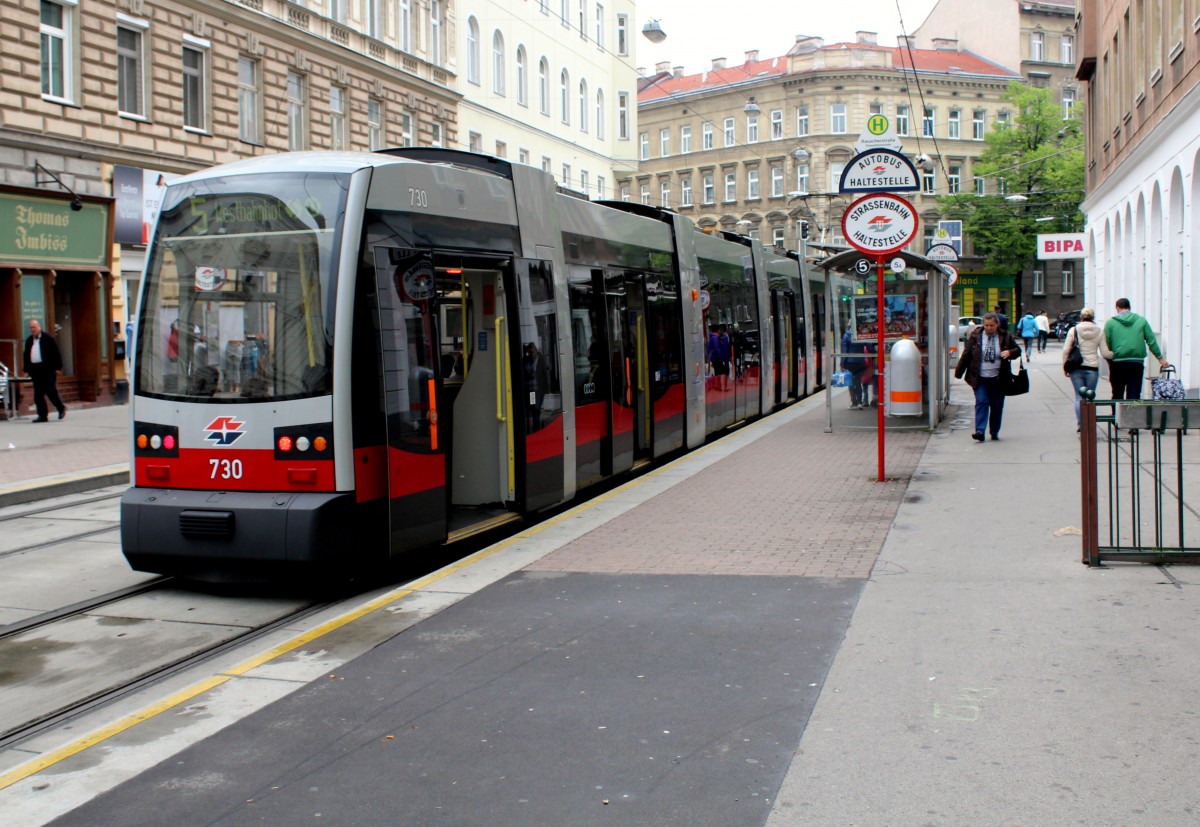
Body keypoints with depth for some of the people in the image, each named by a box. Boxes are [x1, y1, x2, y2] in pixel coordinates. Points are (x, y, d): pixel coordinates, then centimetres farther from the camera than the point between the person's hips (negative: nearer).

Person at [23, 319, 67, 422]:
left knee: (51, 391, -7)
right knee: (38, 394, 1)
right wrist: (27, 370, 11)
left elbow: (56, 353, -4)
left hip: (48, 369, -5)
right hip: (35, 370, 5)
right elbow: (27, 356, 18)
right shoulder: (29, 341, 14)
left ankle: (61, 408, 14)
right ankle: (42, 415, 5)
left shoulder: (48, 338, -2)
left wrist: (57, 367, -9)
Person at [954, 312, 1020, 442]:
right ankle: (980, 431, -15)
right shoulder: (975, 336, 0)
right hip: (980, 378, -1)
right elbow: (966, 354, 4)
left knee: (997, 405, 7)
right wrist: (958, 371, 4)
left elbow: (1017, 350, 11)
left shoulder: (1005, 337, 2)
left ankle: (994, 431, 20)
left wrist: (1010, 352, -13)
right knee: (981, 402, -10)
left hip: (998, 379, 1)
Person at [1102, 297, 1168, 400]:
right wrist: (1160, 357, 17)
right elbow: (1152, 341, 8)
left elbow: (1106, 345, -1)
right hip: (1137, 362, 1)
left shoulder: (1110, 322, 1)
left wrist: (1109, 362, 8)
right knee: (1134, 395, 1)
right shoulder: (1141, 321, 7)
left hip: (1117, 363, -1)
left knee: (1117, 395, 8)